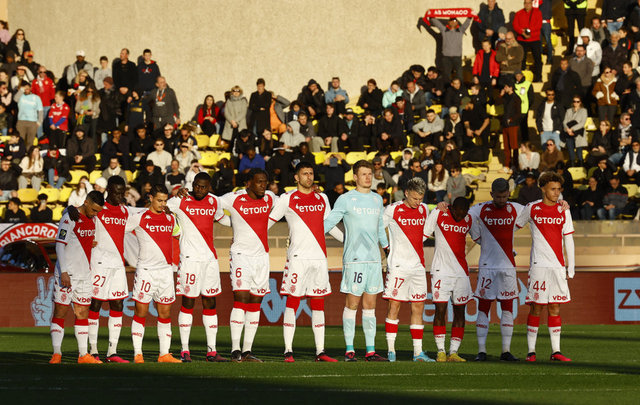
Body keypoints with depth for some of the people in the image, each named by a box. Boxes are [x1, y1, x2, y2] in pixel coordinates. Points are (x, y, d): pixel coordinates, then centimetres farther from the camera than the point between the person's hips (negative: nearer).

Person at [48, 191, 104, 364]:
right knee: (60, 311, -5)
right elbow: (59, 246, -15)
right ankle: (56, 353, -5)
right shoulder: (69, 218, -12)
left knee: (83, 312, 7)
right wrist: (64, 272, -20)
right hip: (67, 274, -7)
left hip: (85, 273, 7)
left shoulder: (93, 218, 10)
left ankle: (83, 354, 10)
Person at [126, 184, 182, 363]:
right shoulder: (139, 218, -3)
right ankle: (138, 354, -1)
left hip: (166, 270, 5)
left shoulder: (170, 218, 12)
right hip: (146, 271, -5)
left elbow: (178, 232, 34)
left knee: (165, 313, 7)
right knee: (141, 312, -4)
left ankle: (164, 354, 12)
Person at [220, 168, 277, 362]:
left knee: (255, 303, 5)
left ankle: (247, 351, 8)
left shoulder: (269, 198, 6)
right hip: (241, 254, -5)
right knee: (241, 298, -14)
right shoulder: (233, 199, -8)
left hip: (262, 255, 5)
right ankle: (235, 350, -14)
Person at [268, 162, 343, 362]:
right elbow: (268, 221, 3)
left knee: (318, 304, 5)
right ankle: (288, 351, -3)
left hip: (319, 257, 5)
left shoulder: (322, 199, 14)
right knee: (292, 301, -5)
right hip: (297, 257, -4)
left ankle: (320, 351, 7)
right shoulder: (287, 199, 0)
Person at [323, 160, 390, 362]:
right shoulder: (345, 200, 0)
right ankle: (349, 350, -1)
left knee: (370, 305, 5)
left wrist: (387, 247, 34)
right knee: (352, 303, -5)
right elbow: (329, 222, 1)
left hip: (374, 258, 5)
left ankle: (370, 350, 5)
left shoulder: (377, 199, 15)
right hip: (354, 259, -5)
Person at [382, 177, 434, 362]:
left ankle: (418, 352, 8)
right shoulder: (393, 210, -5)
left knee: (418, 307, 5)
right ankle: (391, 350, -4)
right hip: (398, 265, -5)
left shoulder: (423, 209, 11)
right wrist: (388, 245, -4)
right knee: (394, 305, -7)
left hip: (418, 265, 5)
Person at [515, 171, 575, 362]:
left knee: (555, 309, 4)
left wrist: (571, 268, 8)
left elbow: (568, 241, 11)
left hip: (558, 266, 2)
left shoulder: (563, 211, 9)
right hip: (538, 265, -2)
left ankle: (555, 351, 5)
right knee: (536, 308, -3)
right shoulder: (531, 209, 3)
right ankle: (531, 351, 1)